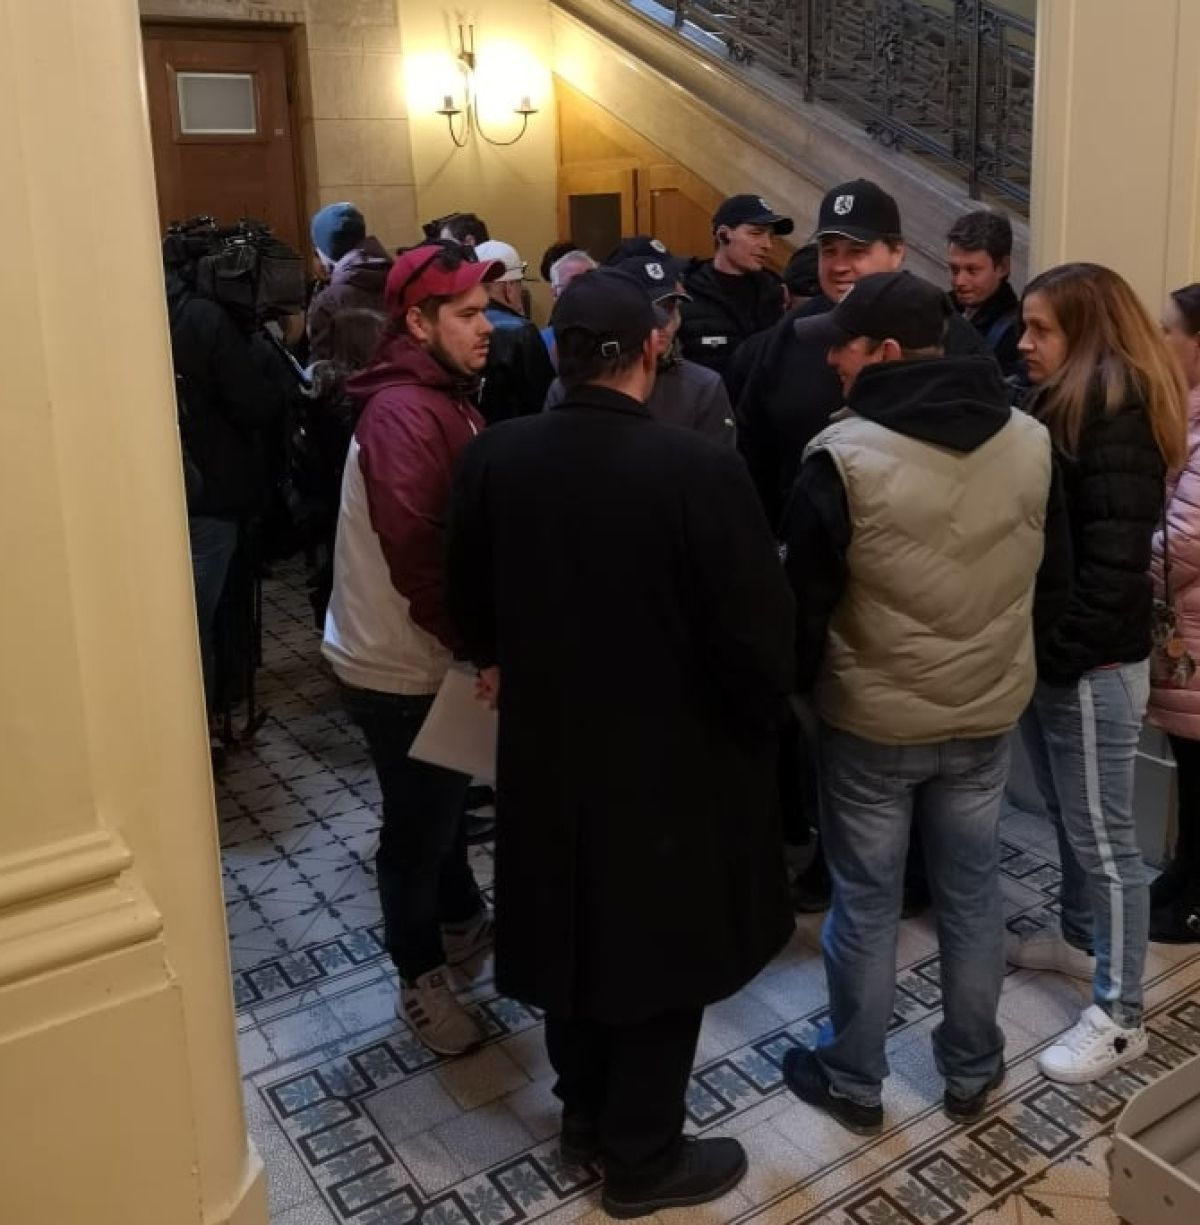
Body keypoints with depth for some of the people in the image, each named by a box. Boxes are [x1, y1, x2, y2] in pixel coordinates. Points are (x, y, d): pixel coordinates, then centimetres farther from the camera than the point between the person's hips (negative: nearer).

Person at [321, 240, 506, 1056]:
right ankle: (421, 976, 26)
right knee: (418, 822, 7)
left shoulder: (447, 397, 8)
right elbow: (417, 559, -29)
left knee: (444, 800, 25)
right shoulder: (405, 414, -24)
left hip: (428, 651, 9)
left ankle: (462, 922, 45)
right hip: (401, 663, -9)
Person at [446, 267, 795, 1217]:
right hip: (672, 753, -4)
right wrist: (752, 723, 0)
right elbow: (757, 633, -20)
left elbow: (469, 598, 7)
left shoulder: (494, 457, -8)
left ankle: (584, 1115, 41)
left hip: (547, 742, 5)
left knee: (574, 928, 22)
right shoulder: (699, 469, -23)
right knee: (663, 949, 13)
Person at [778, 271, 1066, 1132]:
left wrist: (796, 683, 7)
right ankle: (972, 1073, 35)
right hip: (988, 713, 4)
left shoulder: (846, 455, -20)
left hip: (871, 718, -4)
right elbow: (1055, 584, 7)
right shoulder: (1032, 442, -4)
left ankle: (853, 1082, 29)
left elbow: (806, 599, -12)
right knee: (973, 892, 18)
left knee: (866, 901, 11)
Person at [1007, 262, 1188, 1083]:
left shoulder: (1120, 417, -17)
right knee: (1069, 815, 22)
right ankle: (1081, 938, 40)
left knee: (1103, 836, 0)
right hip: (1049, 654, 9)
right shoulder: (1062, 407, 12)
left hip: (1091, 664, -9)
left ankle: (1120, 1018, 12)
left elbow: (1114, 561, -22)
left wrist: (1055, 654, -19)